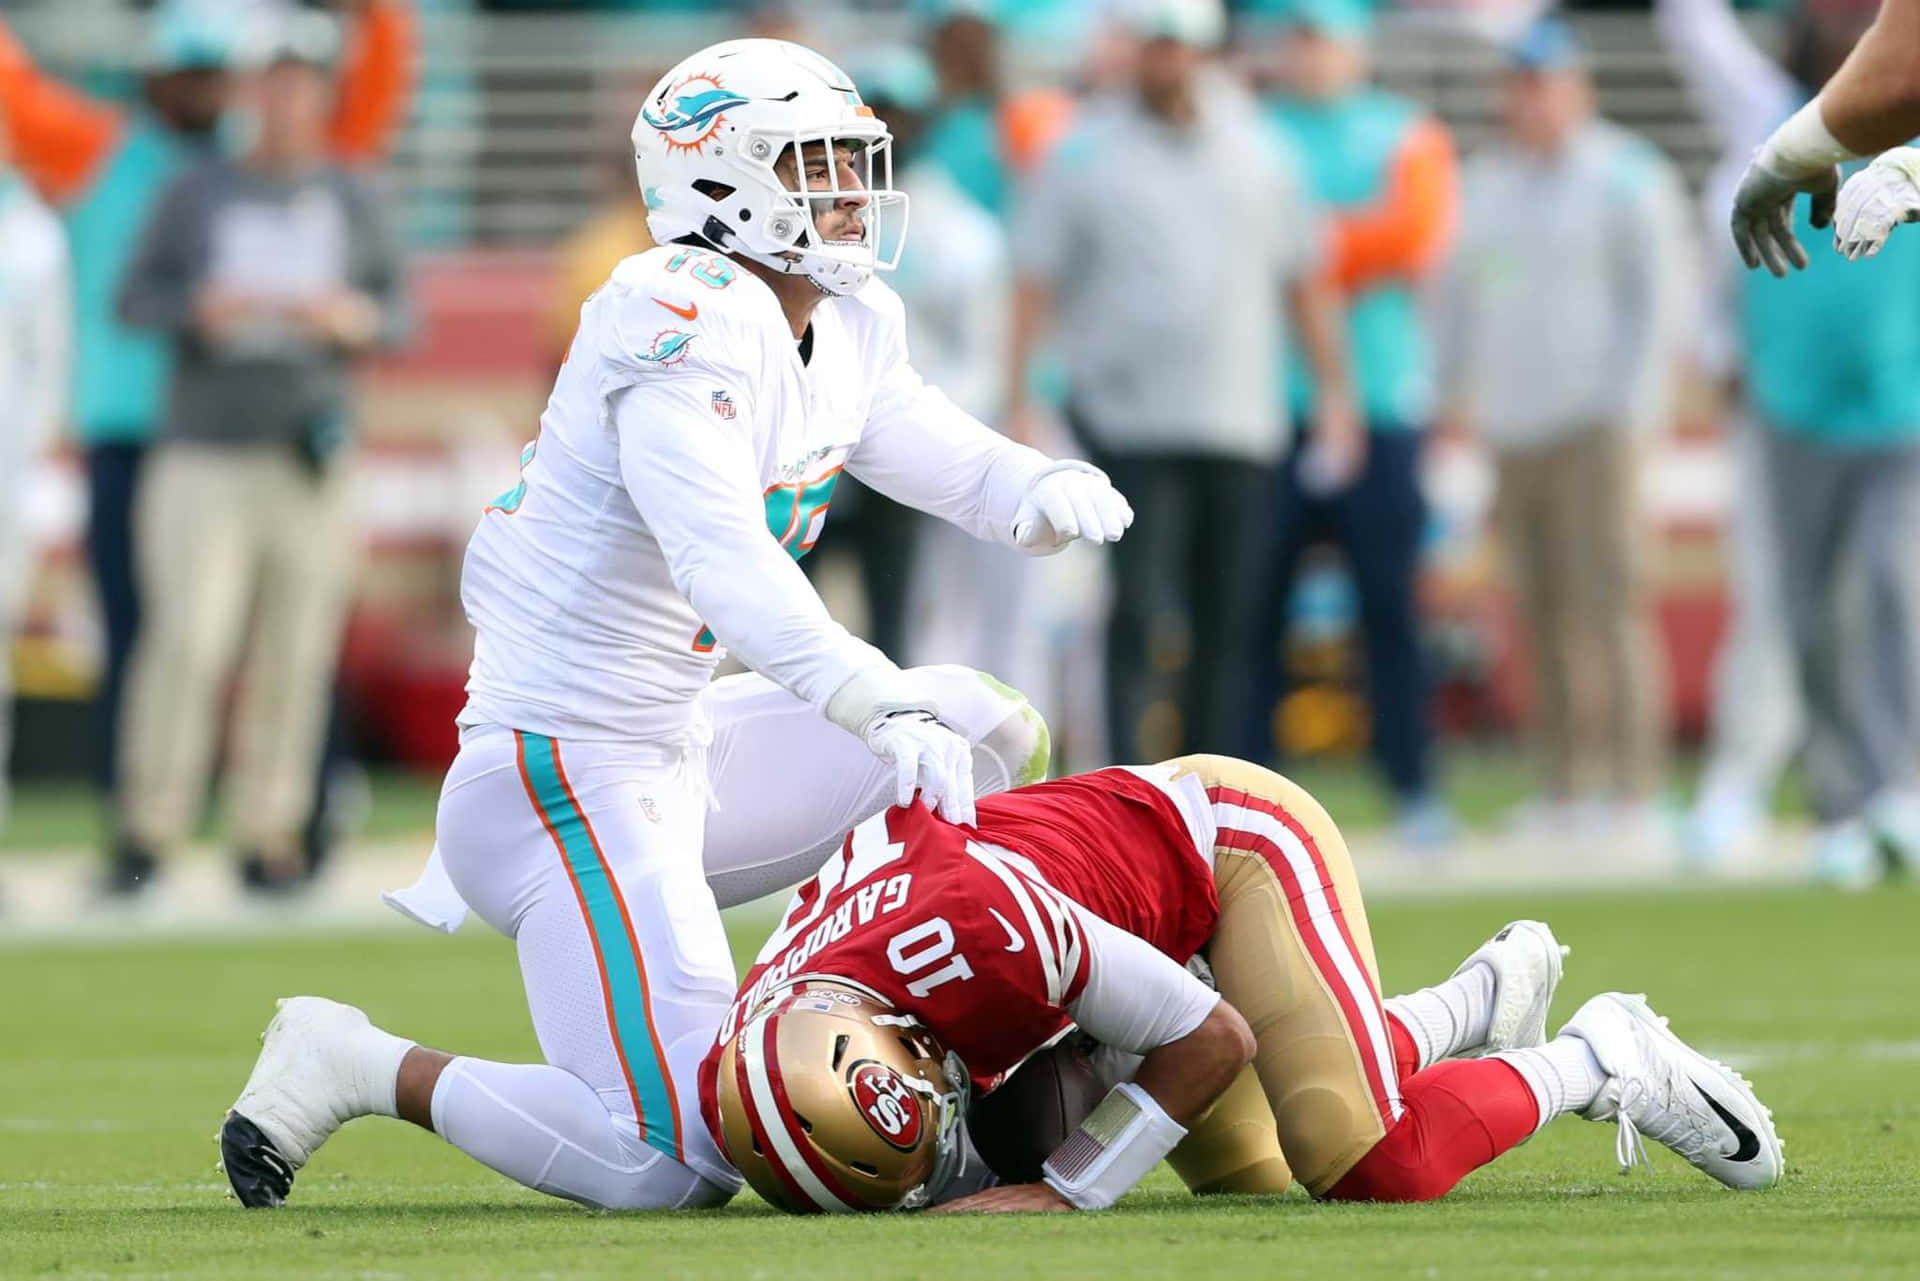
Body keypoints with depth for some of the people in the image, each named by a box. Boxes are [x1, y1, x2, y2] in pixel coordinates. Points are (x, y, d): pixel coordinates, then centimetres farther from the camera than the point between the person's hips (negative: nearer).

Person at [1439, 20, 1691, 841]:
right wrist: (1456, 396, 12)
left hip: (1593, 425, -6)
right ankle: (1567, 789, 8)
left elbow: (1661, 301, -8)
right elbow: (1461, 298, 23)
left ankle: (1633, 793, -12)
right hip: (1508, 434, 6)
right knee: (1543, 615, 5)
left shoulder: (1625, 181, -4)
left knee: (1608, 604, -11)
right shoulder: (1484, 182, 16)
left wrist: (1626, 412, -15)